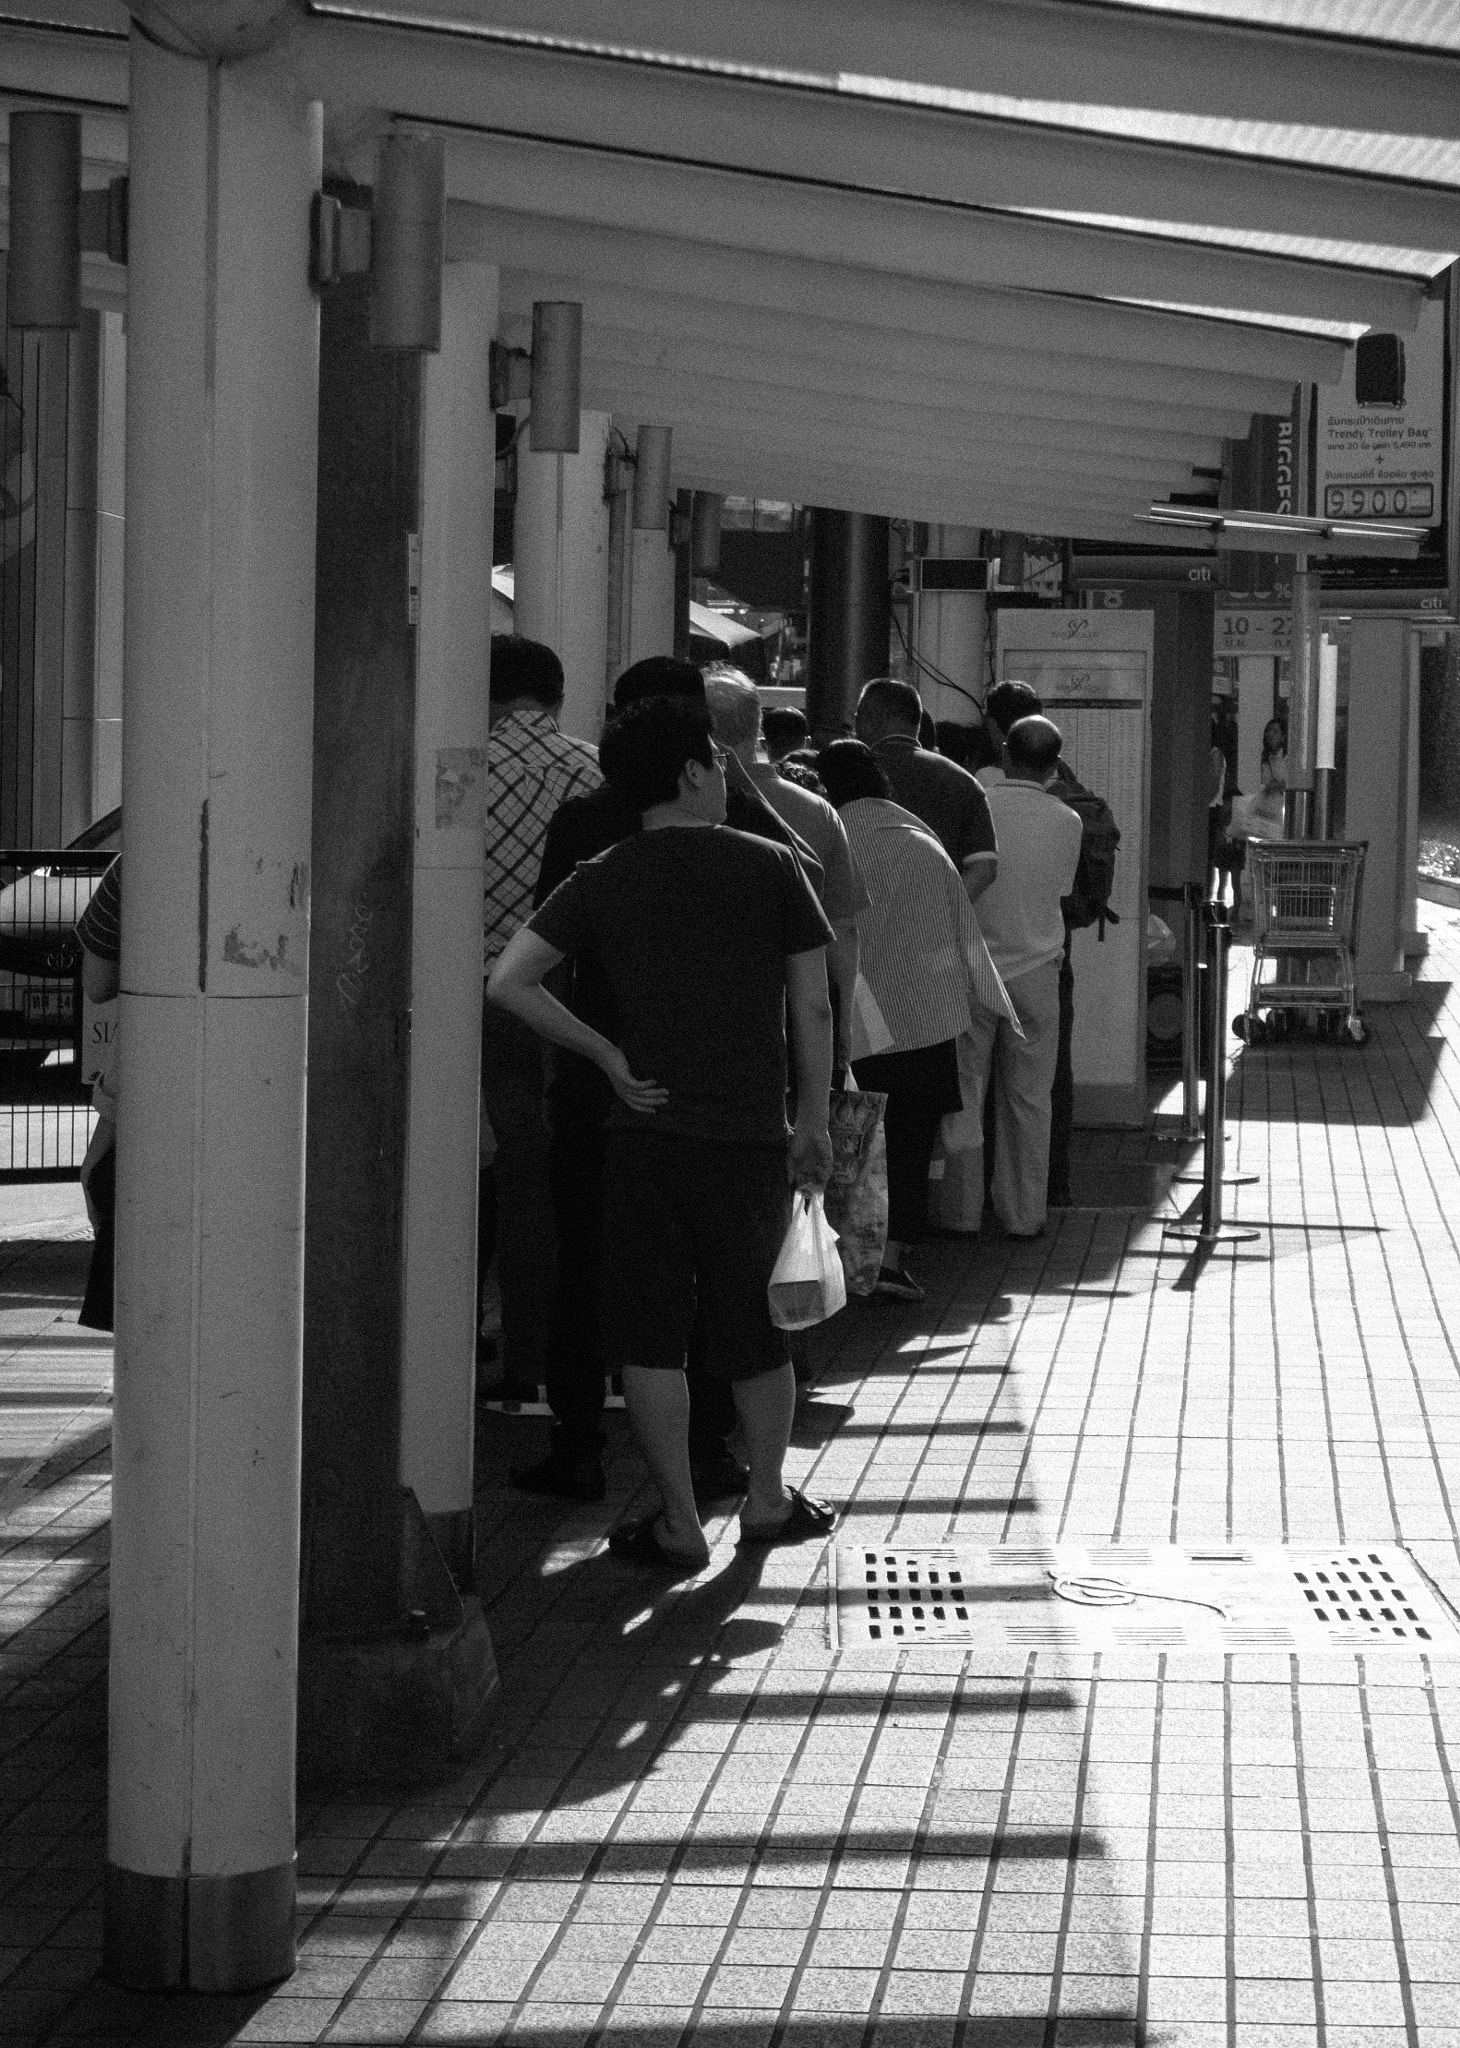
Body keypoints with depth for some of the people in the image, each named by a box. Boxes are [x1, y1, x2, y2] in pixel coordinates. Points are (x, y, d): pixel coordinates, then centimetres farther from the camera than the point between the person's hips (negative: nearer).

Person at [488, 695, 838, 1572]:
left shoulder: (604, 880, 0)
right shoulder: (772, 866, -2)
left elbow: (510, 981, -7)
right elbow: (813, 1010, -1)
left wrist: (607, 1054, 0)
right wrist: (814, 1123, 9)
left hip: (647, 1132, 0)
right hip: (753, 1136, 0)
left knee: (650, 1332, 7)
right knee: (754, 1324, 17)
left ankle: (681, 1523, 7)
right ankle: (768, 1499, 29)